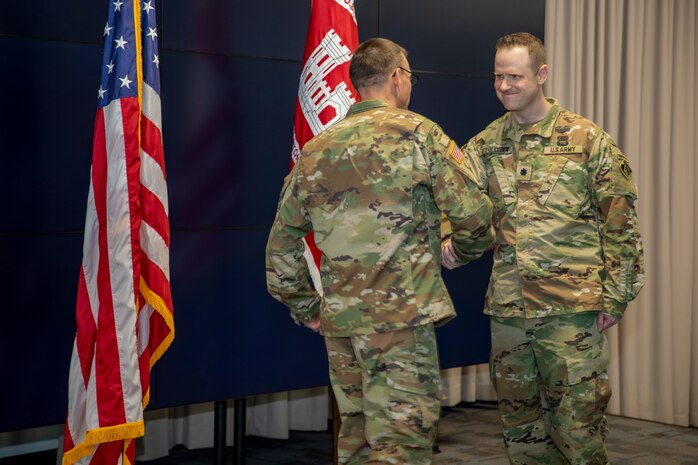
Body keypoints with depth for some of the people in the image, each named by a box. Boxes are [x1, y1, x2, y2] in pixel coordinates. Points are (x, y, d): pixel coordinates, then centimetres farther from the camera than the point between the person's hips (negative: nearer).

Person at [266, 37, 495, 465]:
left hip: (339, 317, 6)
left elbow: (282, 241, 14)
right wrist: (467, 248, 14)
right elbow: (473, 213, -7)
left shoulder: (316, 150, 11)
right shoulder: (419, 134, -4)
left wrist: (304, 306, 22)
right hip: (402, 315, -6)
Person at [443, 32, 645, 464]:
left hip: (572, 305, -4)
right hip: (507, 308, 5)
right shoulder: (486, 144, 8)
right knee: (520, 421, 12)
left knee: (578, 421, -1)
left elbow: (621, 222, -2)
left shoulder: (587, 139, -3)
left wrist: (615, 295, -6)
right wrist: (447, 241, -12)